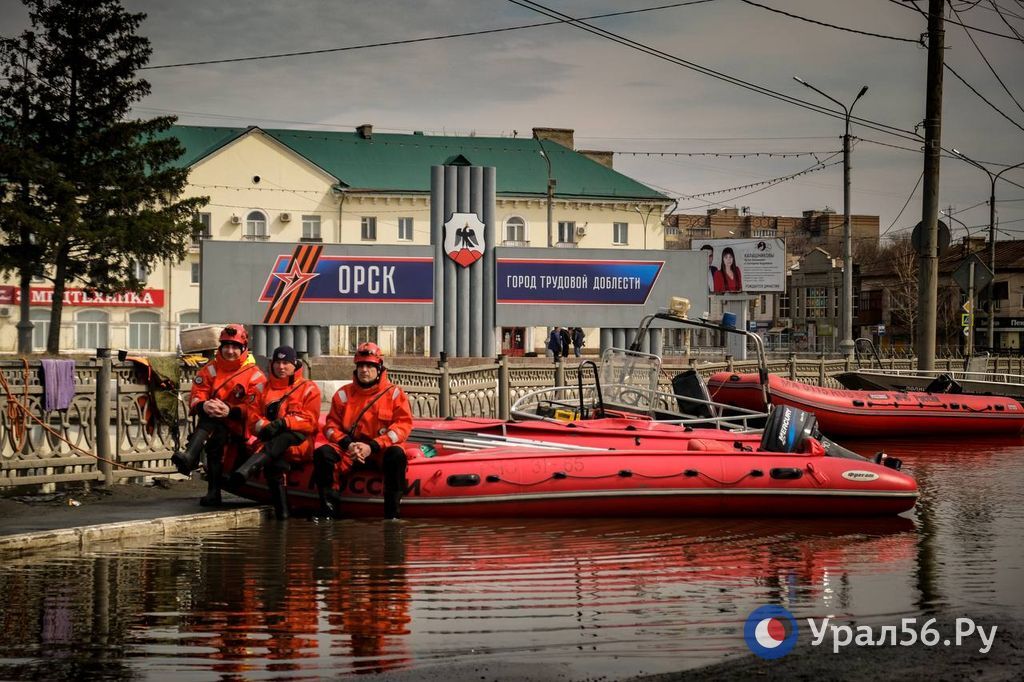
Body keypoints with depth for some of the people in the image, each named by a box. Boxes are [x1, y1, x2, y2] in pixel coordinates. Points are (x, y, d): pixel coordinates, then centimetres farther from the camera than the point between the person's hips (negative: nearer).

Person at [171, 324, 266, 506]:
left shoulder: (255, 376, 0)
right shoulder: (210, 369, 11)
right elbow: (195, 397, 2)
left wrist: (230, 411, -28)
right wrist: (203, 405, -23)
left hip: (238, 428, -3)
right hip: (213, 424, 3)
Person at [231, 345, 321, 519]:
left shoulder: (308, 388, 11)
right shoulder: (264, 389, 22)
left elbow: (310, 421, -2)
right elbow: (253, 417, 12)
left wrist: (282, 423, -18)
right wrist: (264, 427, -12)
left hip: (301, 443, -2)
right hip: (271, 440, 2)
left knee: (285, 437, -40)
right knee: (274, 464, -35)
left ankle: (249, 467, -59)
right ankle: (281, 510, -42)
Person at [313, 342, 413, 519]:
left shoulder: (394, 393, 3)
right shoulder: (344, 394, 10)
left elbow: (403, 425, -7)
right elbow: (331, 426, 7)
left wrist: (372, 447, -16)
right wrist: (347, 444, -14)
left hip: (381, 451, -3)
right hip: (349, 451, 3)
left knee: (396, 455, -36)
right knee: (322, 453, -23)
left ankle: (391, 513, -29)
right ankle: (329, 509, -21)